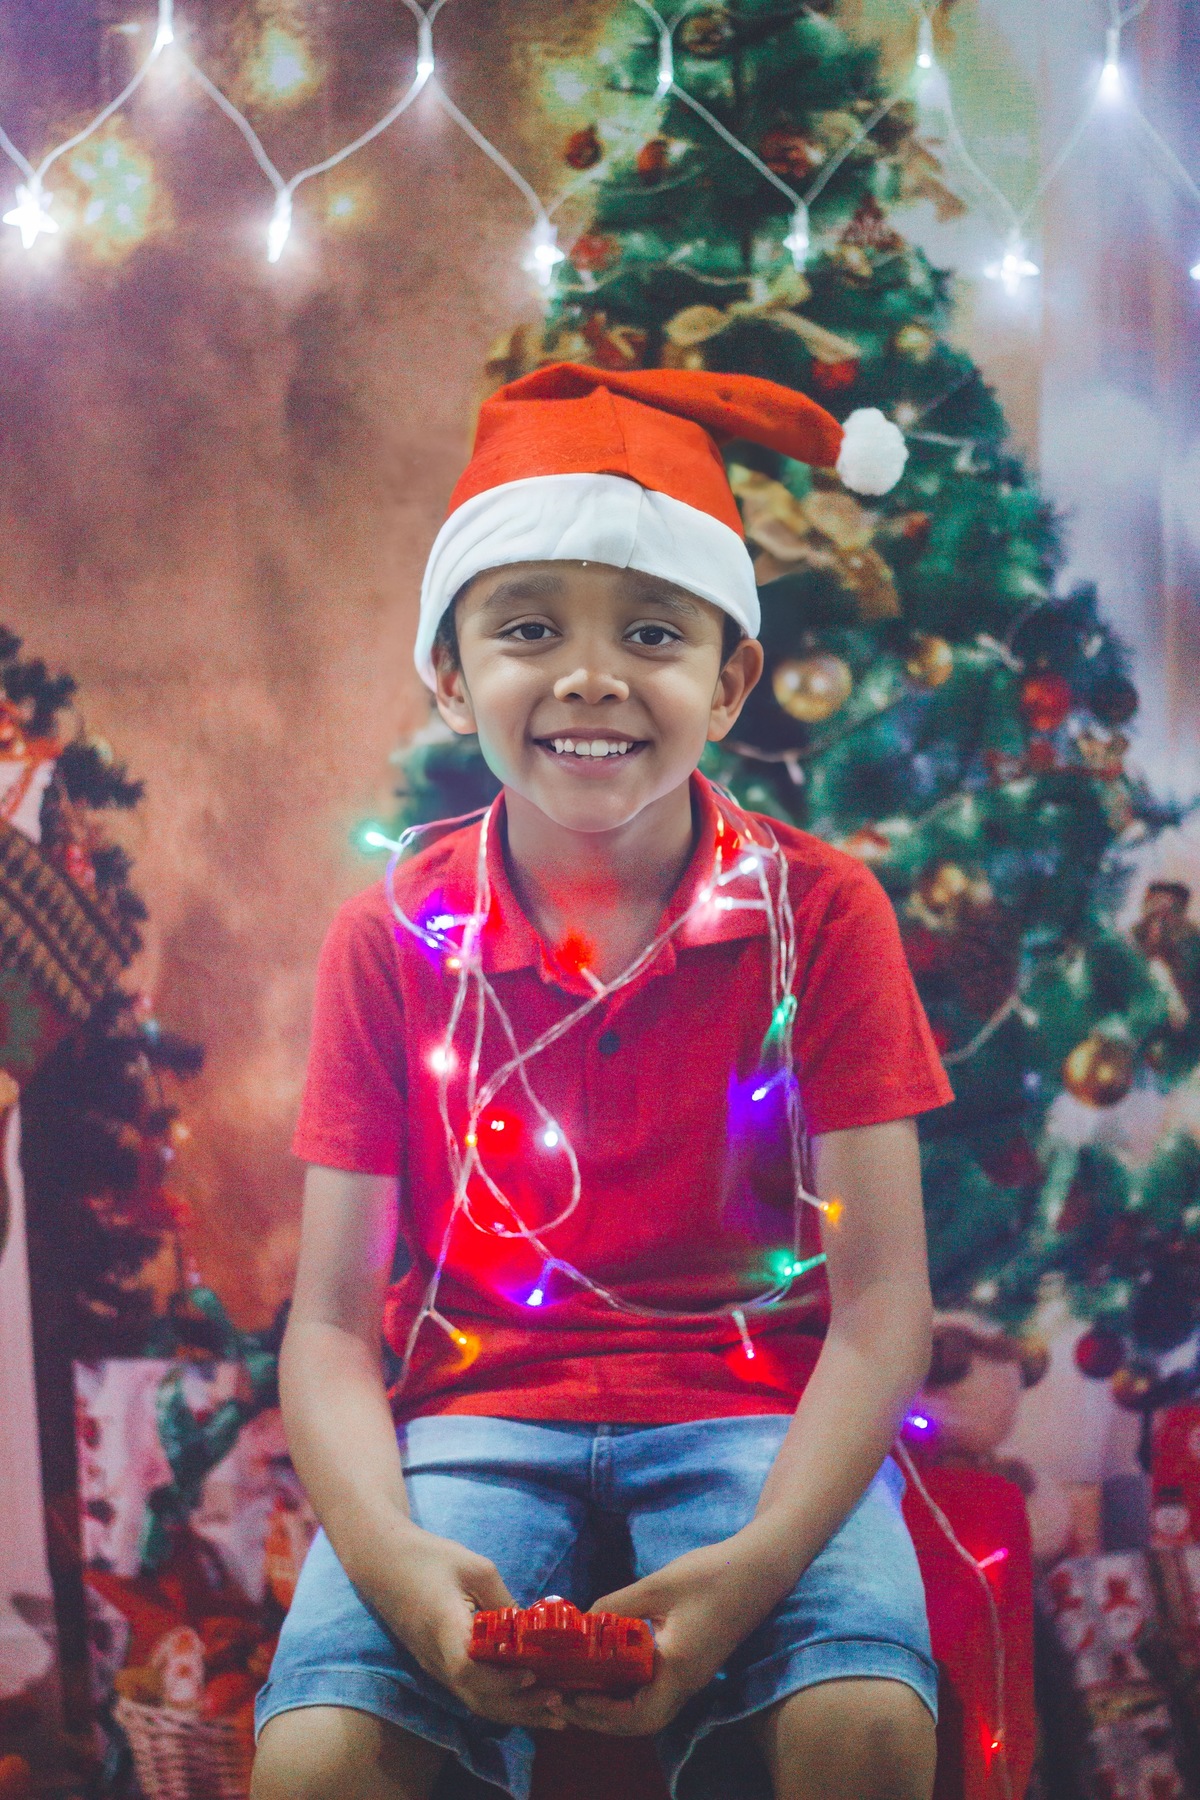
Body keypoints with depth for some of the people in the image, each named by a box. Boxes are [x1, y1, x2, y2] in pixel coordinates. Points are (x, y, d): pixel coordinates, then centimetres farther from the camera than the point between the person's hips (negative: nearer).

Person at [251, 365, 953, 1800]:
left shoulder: (821, 913, -1)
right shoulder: (393, 940, 1)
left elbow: (880, 1303, -5)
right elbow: (330, 1322, 0)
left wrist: (758, 1559, -23)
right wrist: (391, 1555, -22)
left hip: (756, 1412, 0)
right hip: (476, 1417, 0)